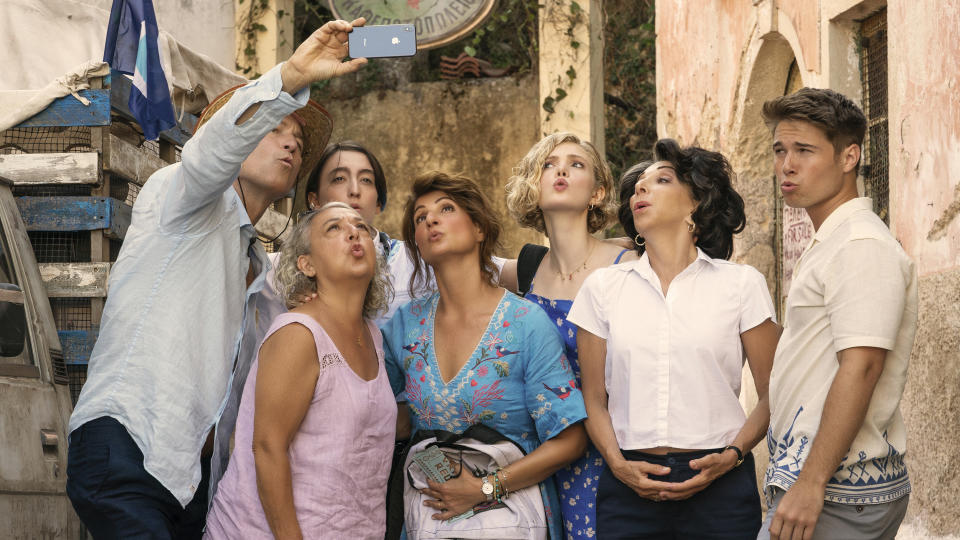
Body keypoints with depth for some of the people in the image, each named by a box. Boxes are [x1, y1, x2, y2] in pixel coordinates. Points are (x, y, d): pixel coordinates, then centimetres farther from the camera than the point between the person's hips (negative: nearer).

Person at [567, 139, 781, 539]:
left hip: (719, 487, -1)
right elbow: (594, 400, 8)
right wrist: (618, 465, -7)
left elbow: (773, 396, 3)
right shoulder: (602, 287, 8)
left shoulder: (742, 284, 3)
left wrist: (732, 455, -11)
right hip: (630, 487, 1)